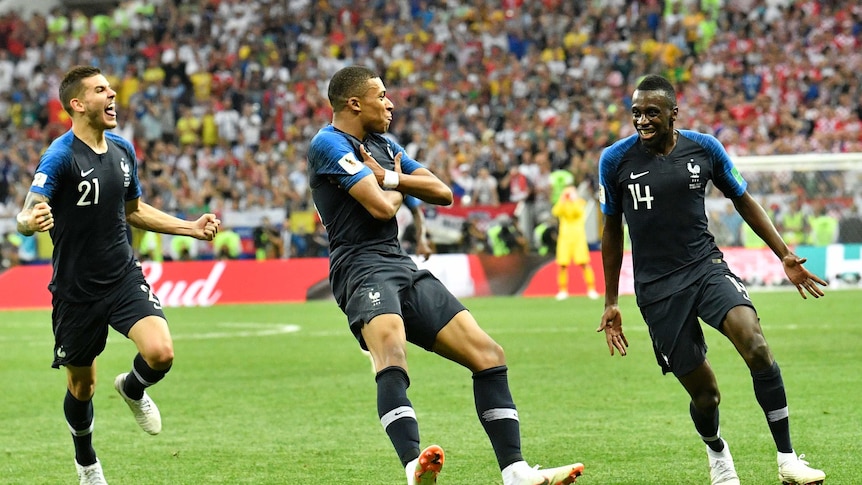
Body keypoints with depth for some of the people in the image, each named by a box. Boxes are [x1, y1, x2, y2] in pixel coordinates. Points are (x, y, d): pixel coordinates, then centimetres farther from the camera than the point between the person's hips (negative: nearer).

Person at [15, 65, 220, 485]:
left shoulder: (123, 151, 5)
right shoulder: (61, 156, -15)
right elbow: (26, 215, -23)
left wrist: (192, 227, 16)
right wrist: (31, 221, -47)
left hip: (124, 277, 4)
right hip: (76, 289, -4)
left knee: (160, 353, -19)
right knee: (81, 386, 9)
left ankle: (132, 389, 17)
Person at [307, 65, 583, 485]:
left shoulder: (382, 145, 22)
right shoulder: (329, 144, -5)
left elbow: (442, 192, 15)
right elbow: (383, 207, -14)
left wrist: (389, 178, 0)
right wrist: (398, 186, 9)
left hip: (404, 268, 9)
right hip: (363, 269, -9)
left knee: (488, 354, 1)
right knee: (391, 352, -38)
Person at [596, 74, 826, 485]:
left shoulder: (704, 149, -1)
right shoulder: (616, 159, -3)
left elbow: (743, 201, 13)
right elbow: (612, 230, 9)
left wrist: (785, 256, 9)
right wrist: (611, 303, 10)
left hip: (706, 266, 1)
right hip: (656, 288, 0)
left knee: (755, 345, -26)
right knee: (704, 394, -1)